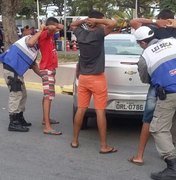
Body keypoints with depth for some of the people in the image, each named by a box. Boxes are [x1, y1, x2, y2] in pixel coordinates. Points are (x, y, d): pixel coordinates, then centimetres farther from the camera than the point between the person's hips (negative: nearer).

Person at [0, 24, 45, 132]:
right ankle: (13, 123, -7)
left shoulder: (36, 49, 19)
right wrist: (41, 30, -22)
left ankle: (19, 119, 25)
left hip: (17, 71, 10)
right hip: (11, 69, -10)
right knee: (16, 94, -10)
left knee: (22, 95, 14)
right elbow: (30, 43, -32)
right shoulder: (29, 38, -6)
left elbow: (33, 64, 26)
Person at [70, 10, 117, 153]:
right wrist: (97, 20, -11)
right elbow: (113, 23, -21)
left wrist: (84, 20, 9)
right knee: (100, 111, -2)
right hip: (97, 78, -6)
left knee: (81, 109, 12)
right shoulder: (98, 34, -13)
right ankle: (104, 146, 2)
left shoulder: (81, 34, 3)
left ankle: (75, 140, 20)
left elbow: (72, 25, 24)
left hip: (83, 77, 6)